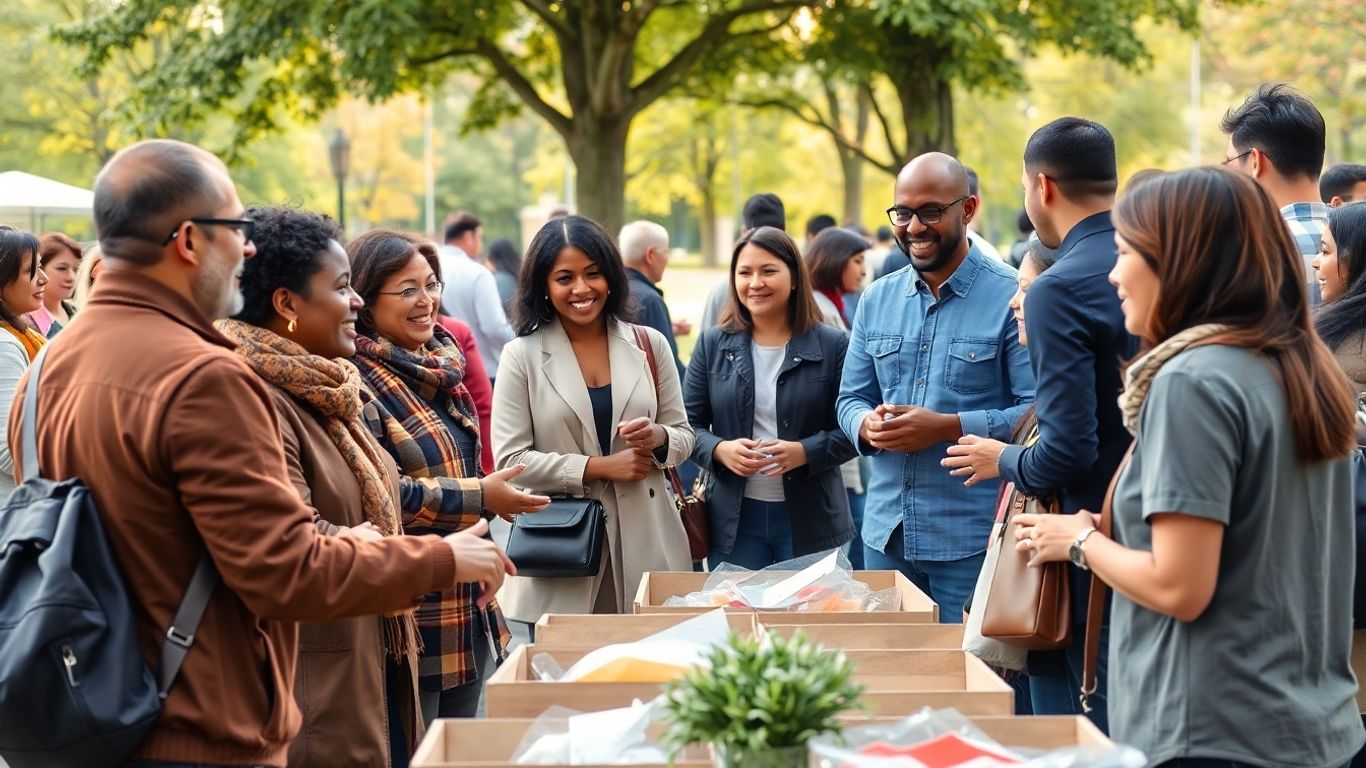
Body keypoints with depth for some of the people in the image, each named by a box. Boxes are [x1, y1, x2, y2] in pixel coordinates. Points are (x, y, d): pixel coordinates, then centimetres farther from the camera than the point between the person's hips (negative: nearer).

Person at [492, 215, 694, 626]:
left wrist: (658, 437, -11)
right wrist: (599, 467, -12)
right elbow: (510, 459, -6)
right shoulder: (522, 356, 1)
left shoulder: (649, 344, 8)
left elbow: (683, 436, 12)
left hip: (645, 543, 2)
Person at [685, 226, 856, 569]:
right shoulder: (713, 344, 6)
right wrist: (719, 449, -14)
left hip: (809, 518, -1)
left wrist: (805, 452, -19)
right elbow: (689, 424, 7)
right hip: (734, 519, 1)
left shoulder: (832, 345, 0)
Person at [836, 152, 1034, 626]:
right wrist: (867, 425, -7)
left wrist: (949, 427, -21)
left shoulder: (1010, 298, -7)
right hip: (885, 533, 6)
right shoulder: (877, 300, 12)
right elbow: (850, 398, 17)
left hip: (970, 538, -5)